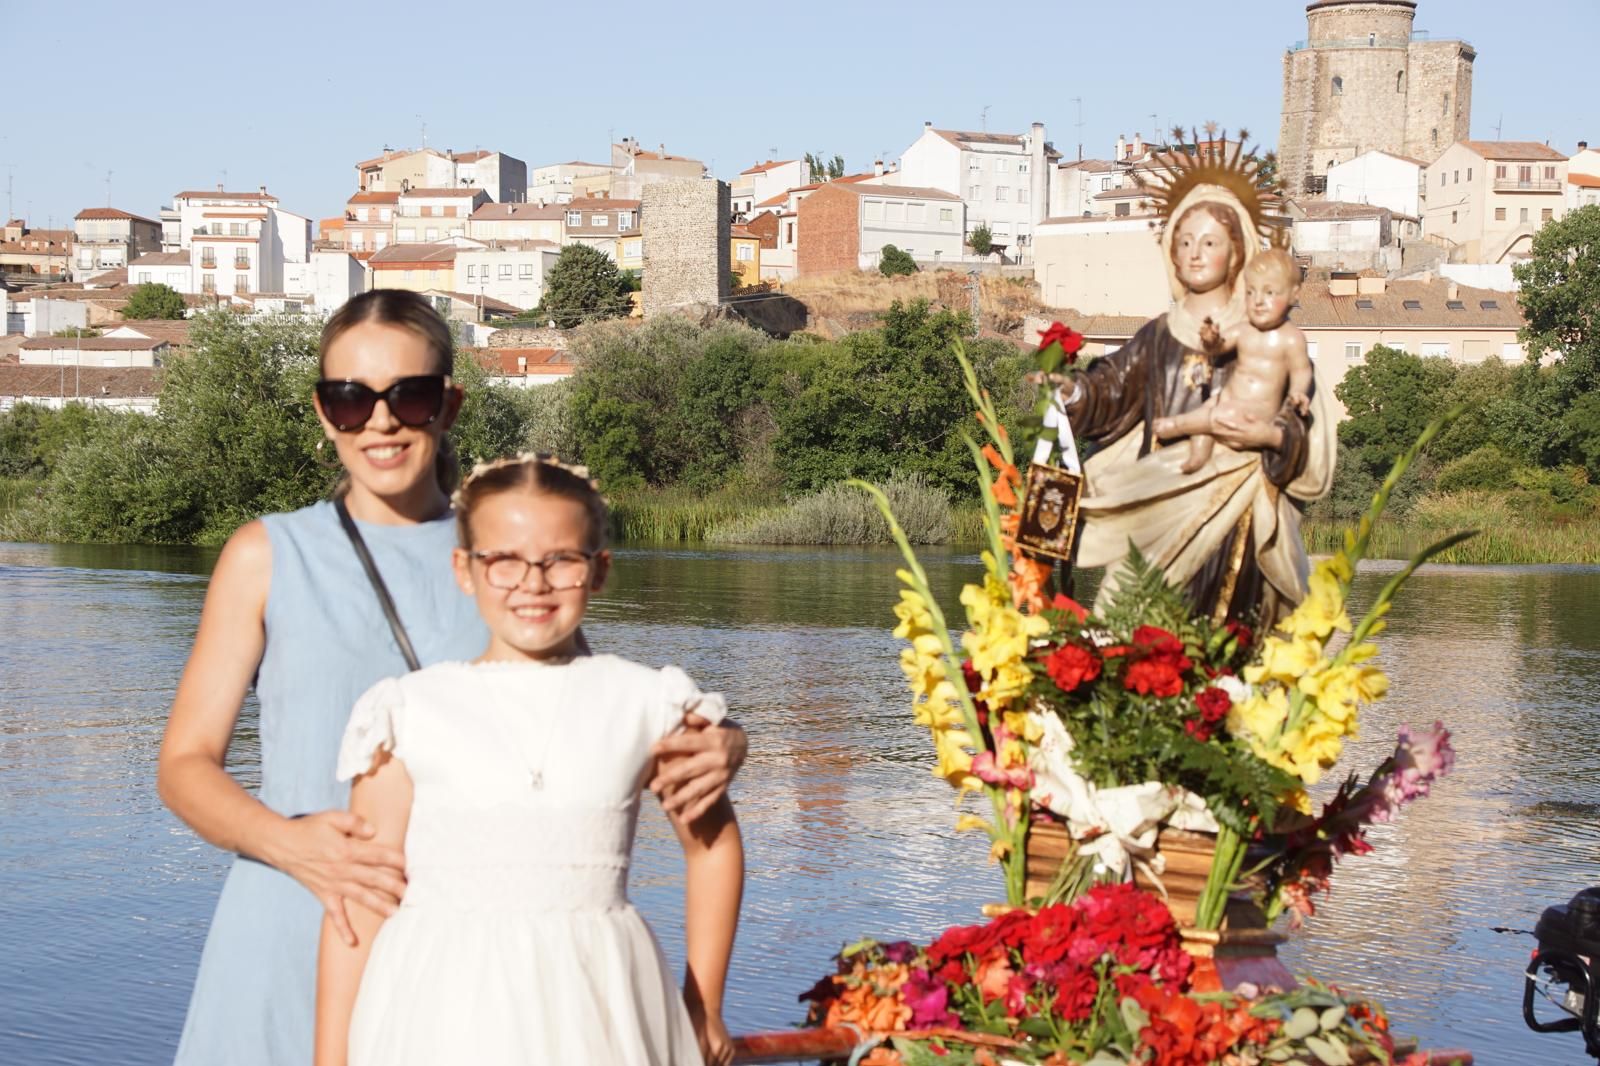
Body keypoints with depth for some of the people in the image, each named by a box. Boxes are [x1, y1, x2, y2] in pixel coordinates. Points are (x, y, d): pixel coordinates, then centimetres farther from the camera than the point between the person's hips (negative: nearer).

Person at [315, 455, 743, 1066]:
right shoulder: (409, 714, -1)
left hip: (595, 1014, 1)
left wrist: (703, 1009, 18)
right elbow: (361, 901, 0)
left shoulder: (645, 703, 3)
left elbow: (712, 846, 16)